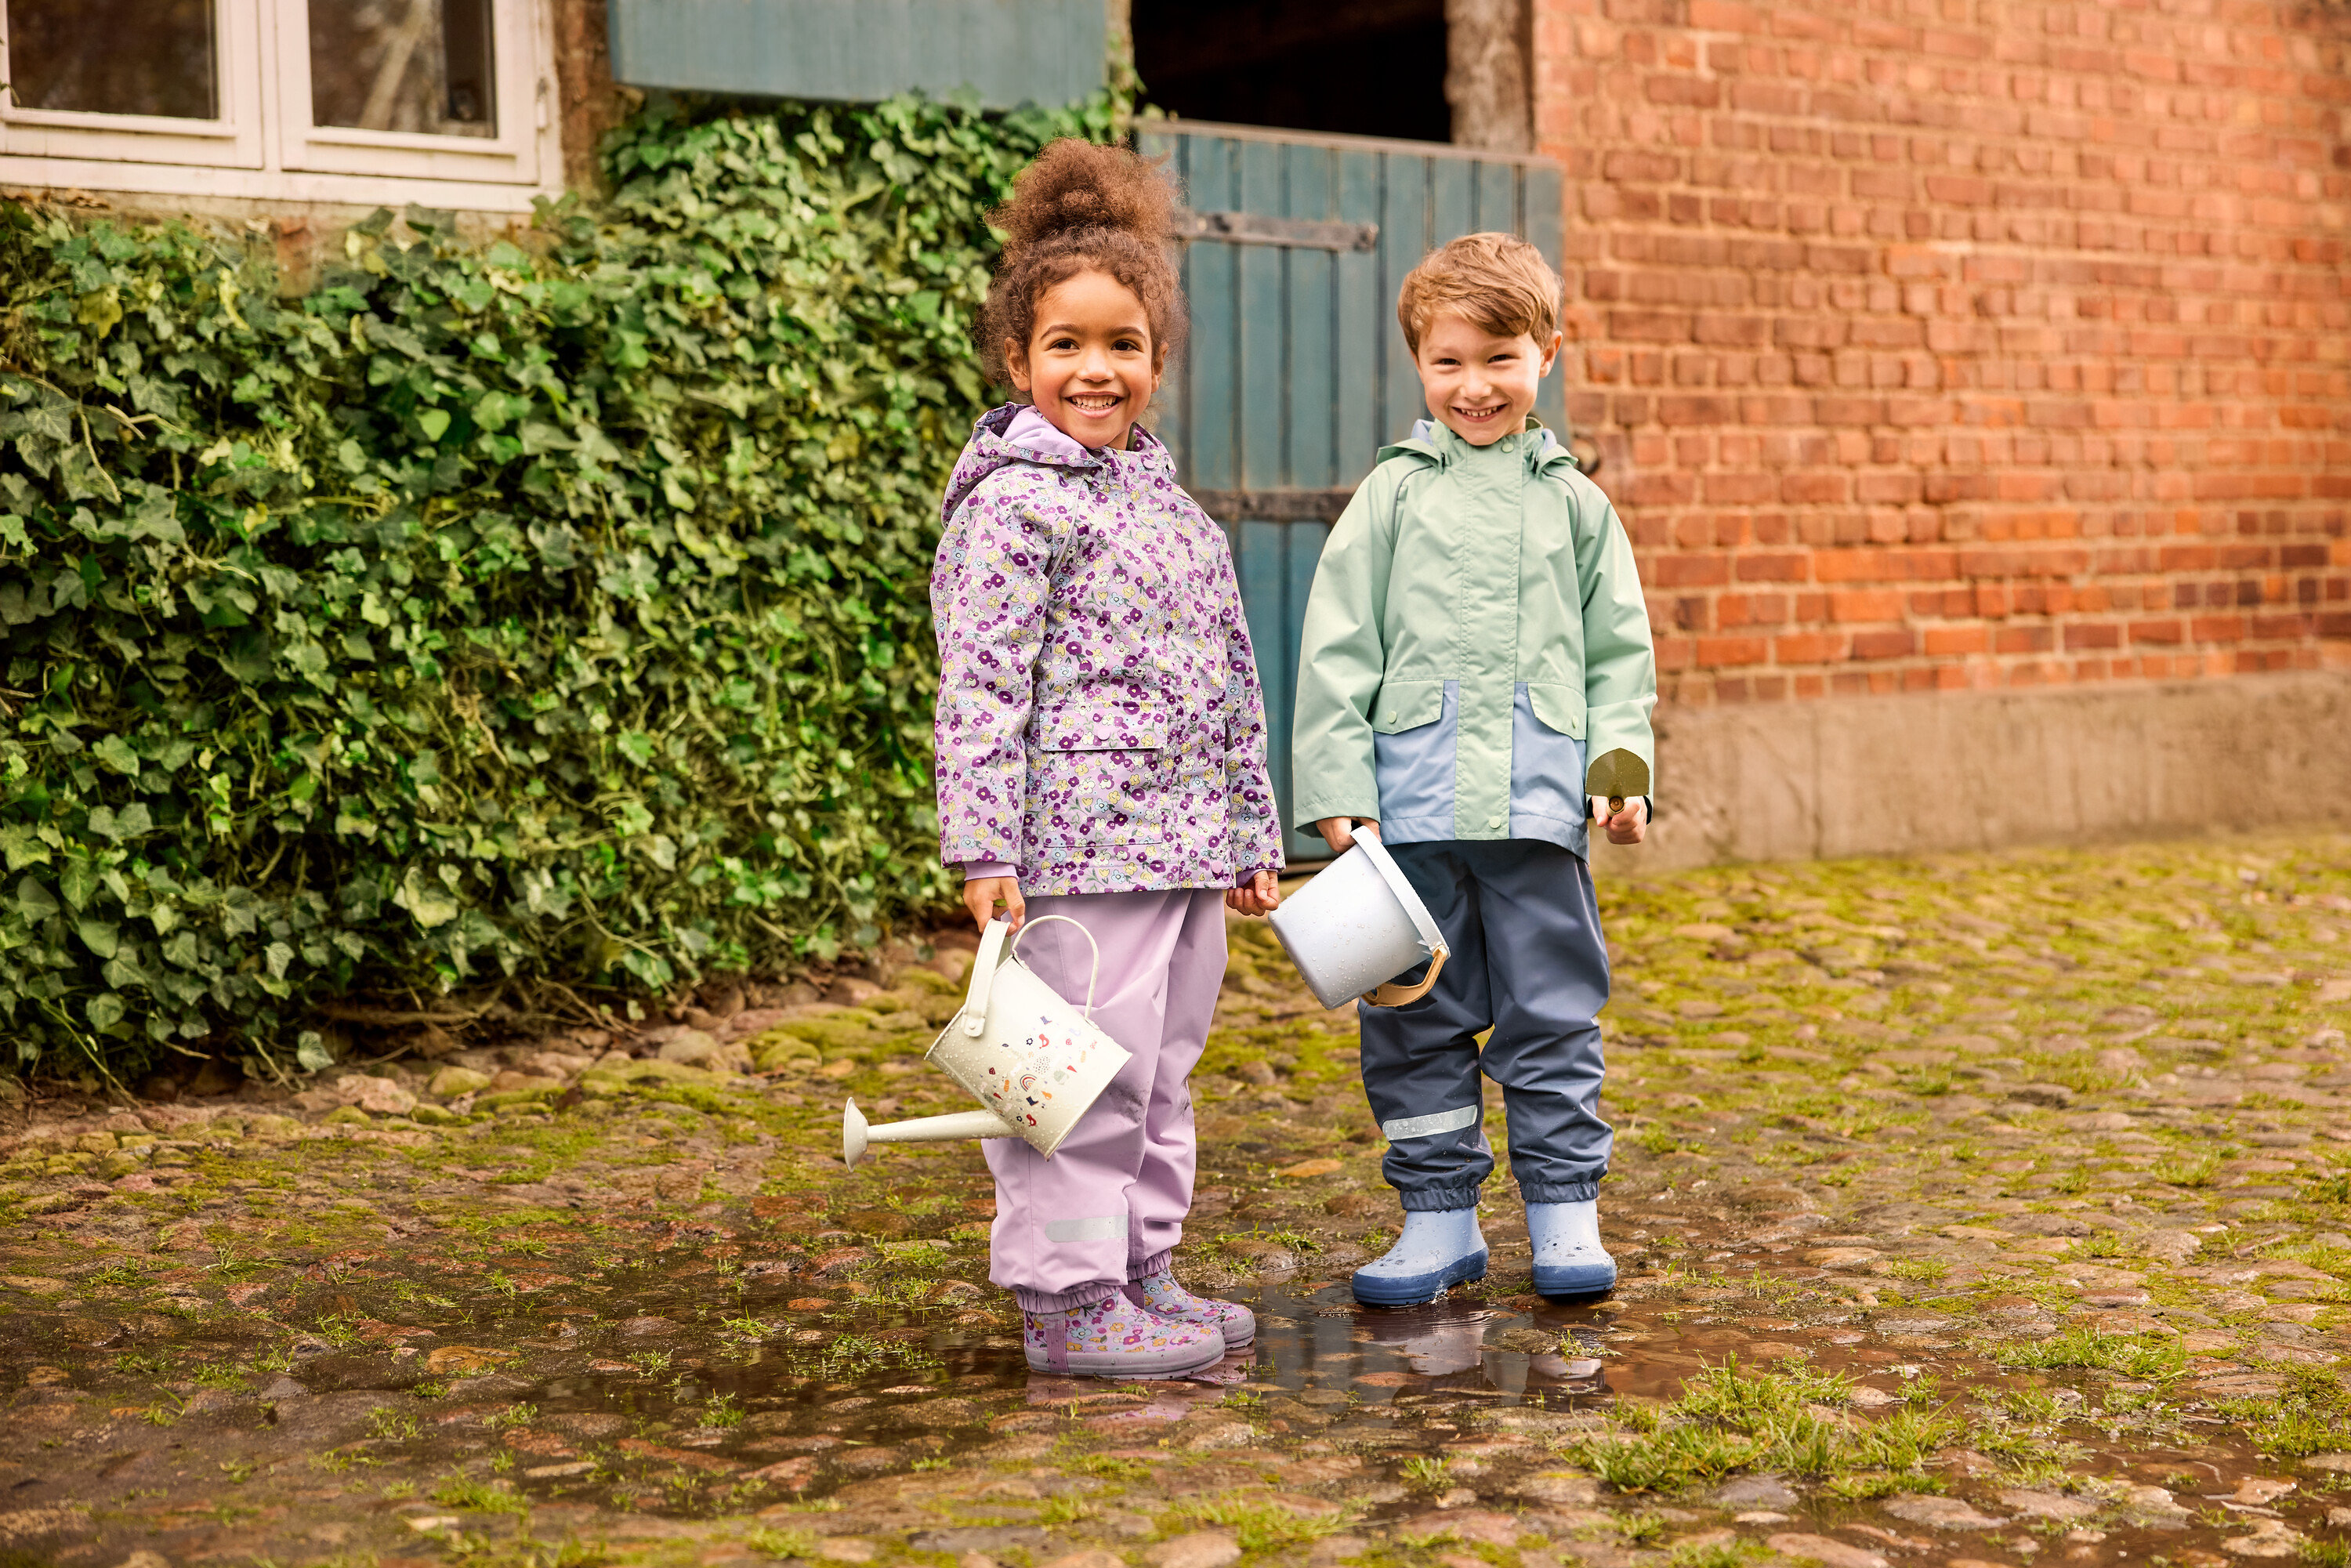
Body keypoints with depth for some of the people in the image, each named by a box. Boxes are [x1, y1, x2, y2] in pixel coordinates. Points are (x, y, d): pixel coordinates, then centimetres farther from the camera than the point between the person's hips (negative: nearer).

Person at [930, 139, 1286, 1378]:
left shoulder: (1168, 502, 17)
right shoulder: (1017, 499, -8)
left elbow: (1230, 685, 21)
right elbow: (981, 685, -14)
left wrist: (1251, 835, 20)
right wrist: (983, 845, -19)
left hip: (1183, 847, 8)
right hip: (1078, 846, -8)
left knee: (1159, 1070, 15)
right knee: (1086, 1074, -4)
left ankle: (1139, 1274, 27)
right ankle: (1067, 1301, 7)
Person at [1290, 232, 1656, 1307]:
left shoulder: (1574, 502, 11)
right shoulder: (1393, 494, 6)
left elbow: (1619, 652, 13)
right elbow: (1337, 651, 3)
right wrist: (1337, 788, -5)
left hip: (1539, 806, 0)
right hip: (1413, 809, 0)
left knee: (1552, 1015, 5)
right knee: (1415, 1023, 7)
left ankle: (1565, 1213, 17)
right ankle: (1440, 1214, 19)